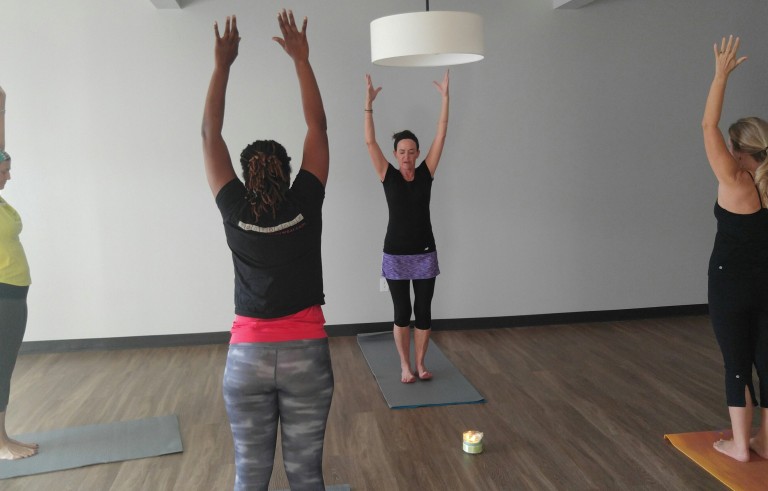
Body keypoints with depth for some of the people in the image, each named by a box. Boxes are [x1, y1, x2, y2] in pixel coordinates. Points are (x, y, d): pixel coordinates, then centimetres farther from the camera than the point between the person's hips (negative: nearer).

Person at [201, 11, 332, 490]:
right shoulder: (306, 206, -6)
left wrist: (223, 64, 7)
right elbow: (318, 126, 0)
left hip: (247, 356, 1)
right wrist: (302, 59, 5)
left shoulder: (234, 212, -5)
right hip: (306, 353, 0)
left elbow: (210, 134, 3)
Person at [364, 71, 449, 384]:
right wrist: (369, 104, -16)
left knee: (423, 311, 6)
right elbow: (370, 141, -9)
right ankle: (405, 366, 19)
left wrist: (445, 97, -7)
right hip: (395, 254, -1)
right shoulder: (388, 176, -2)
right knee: (402, 313, 5)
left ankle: (421, 363, 22)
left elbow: (441, 135, -3)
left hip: (425, 254, 2)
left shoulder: (426, 173, 2)